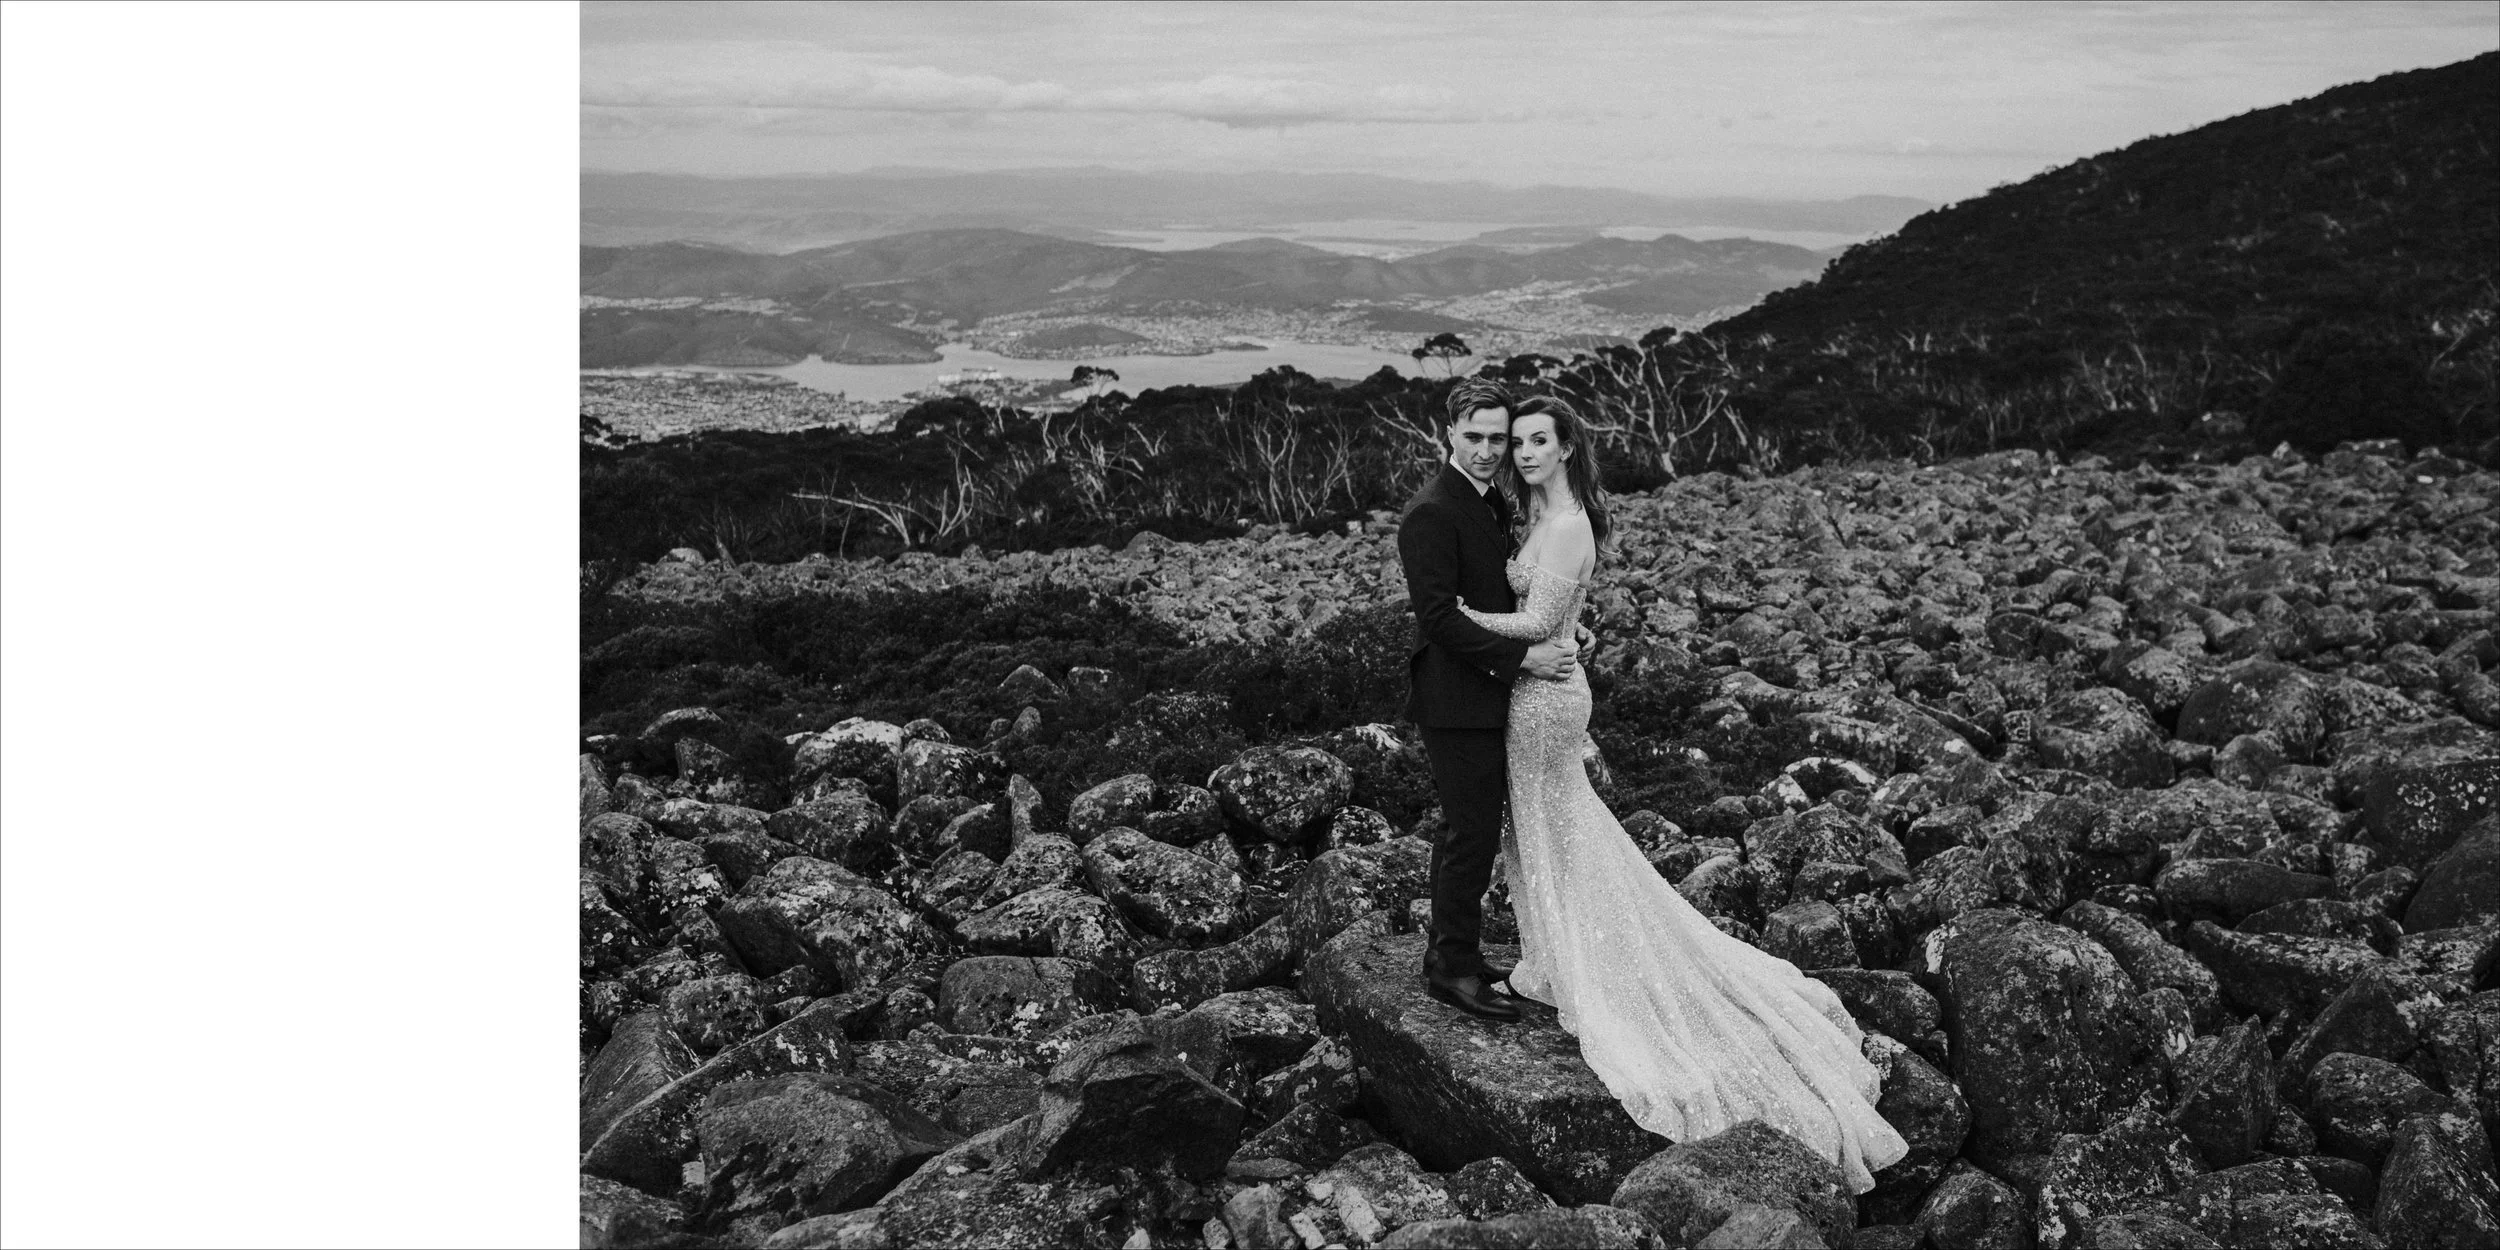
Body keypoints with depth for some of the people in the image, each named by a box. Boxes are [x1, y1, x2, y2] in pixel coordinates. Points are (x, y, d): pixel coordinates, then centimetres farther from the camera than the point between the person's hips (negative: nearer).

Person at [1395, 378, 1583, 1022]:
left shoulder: (1493, 503, 12)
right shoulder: (1430, 513, -19)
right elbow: (1438, 616, -24)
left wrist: (1559, 631, 5)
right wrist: (1522, 656, -22)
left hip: (1484, 694, 10)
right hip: (1455, 697, -10)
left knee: (1463, 829, 18)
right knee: (1474, 834, -3)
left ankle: (1450, 953, 31)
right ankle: (1453, 968, 11)